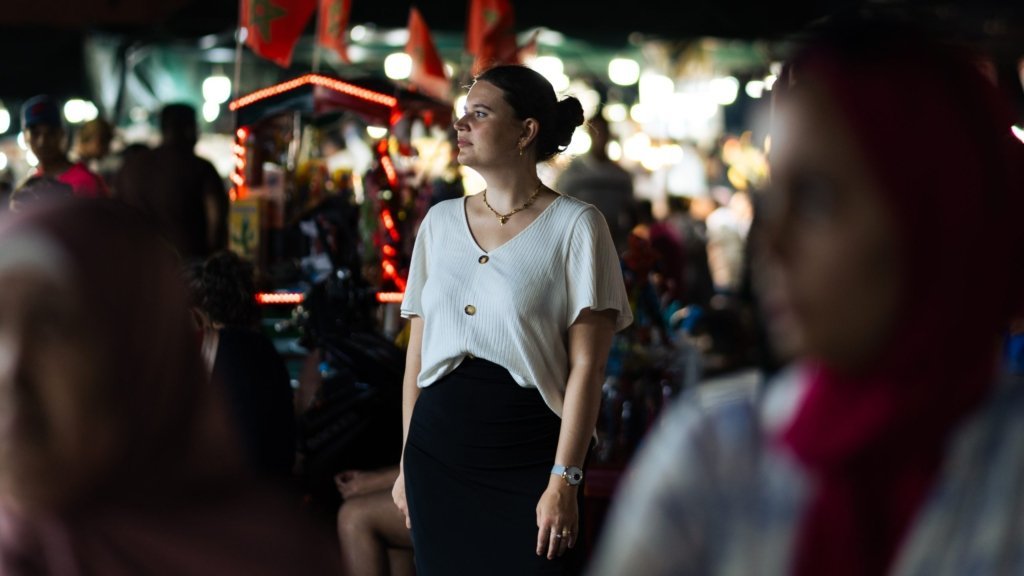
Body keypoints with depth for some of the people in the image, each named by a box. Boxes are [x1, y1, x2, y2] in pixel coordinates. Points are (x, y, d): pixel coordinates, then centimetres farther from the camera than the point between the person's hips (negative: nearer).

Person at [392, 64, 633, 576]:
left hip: (528, 453, -4)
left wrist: (564, 480, -14)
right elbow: (418, 349, 13)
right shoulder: (439, 221, 10)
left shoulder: (575, 225, -4)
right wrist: (407, 463, 10)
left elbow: (586, 365, -8)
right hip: (439, 450, 4)